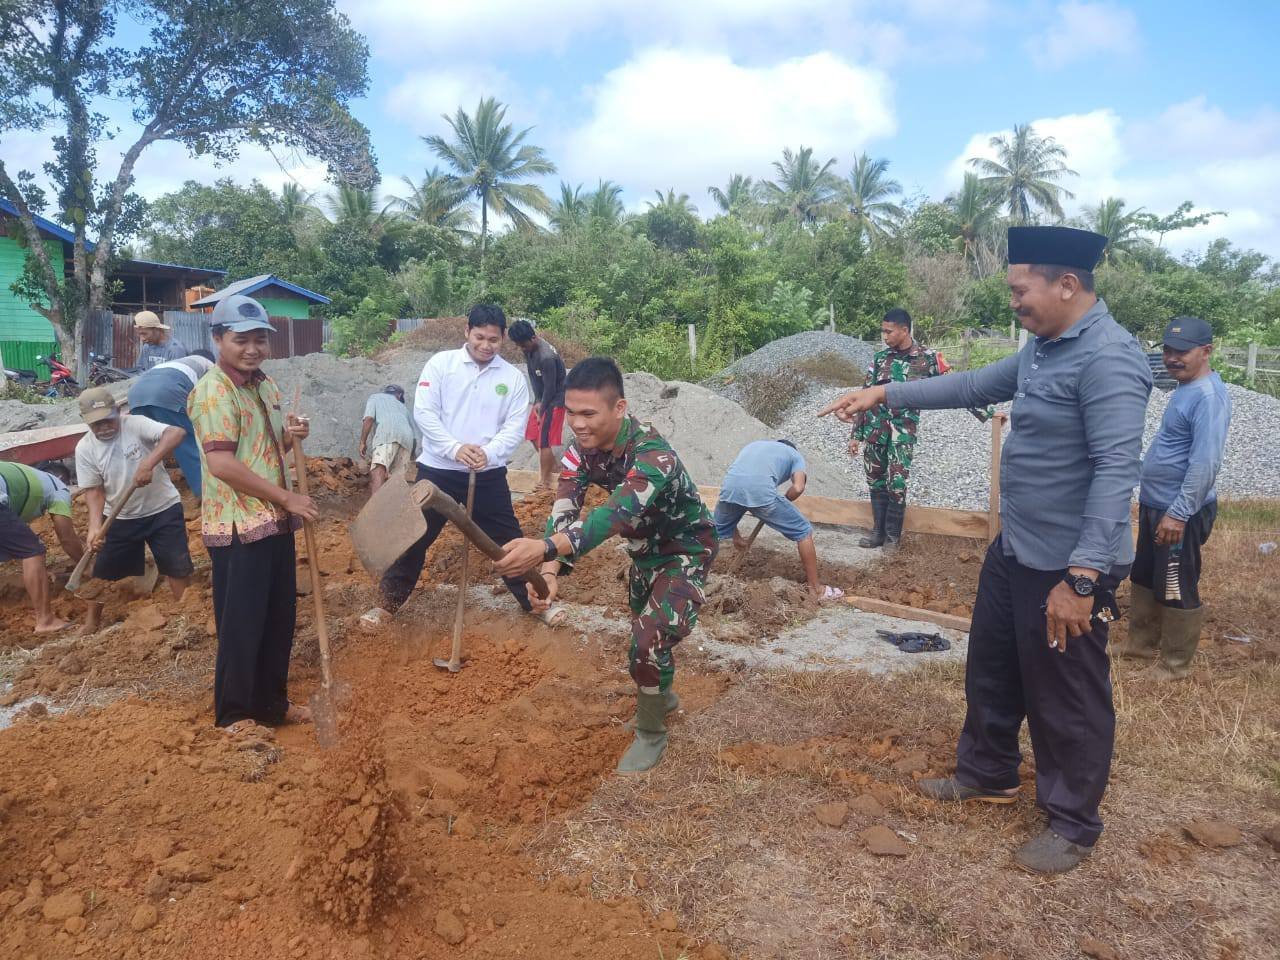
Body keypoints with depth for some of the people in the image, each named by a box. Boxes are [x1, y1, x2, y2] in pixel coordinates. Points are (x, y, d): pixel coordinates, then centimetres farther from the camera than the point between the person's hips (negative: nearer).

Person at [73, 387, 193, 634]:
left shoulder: (136, 424, -18)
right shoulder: (84, 448, -8)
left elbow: (177, 432, -34)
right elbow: (94, 491, -7)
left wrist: (148, 463, -45)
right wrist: (95, 526, -23)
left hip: (163, 510, -3)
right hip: (120, 518, 3)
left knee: (178, 567, -1)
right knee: (102, 572, 12)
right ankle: (92, 622, 34)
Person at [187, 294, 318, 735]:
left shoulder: (266, 385, 10)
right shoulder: (213, 391, -16)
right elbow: (222, 464, -23)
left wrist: (291, 436, -3)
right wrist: (288, 498, -19)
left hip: (275, 521, 8)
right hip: (237, 527, -8)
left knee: (279, 619, 17)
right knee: (241, 624, 4)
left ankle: (272, 701, 32)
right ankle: (234, 713, 21)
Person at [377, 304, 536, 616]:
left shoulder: (513, 378, 1)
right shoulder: (441, 363, -3)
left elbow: (515, 427, -3)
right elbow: (424, 412, -9)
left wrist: (488, 453, -22)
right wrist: (455, 448, -21)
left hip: (489, 474, 1)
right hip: (438, 470, -1)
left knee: (508, 539, 9)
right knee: (415, 536, 10)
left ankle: (533, 600, 24)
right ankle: (388, 601, 28)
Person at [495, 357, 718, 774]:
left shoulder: (653, 456, -39)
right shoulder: (582, 449, -18)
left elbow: (616, 515, -53)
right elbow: (563, 510, -30)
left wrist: (545, 547, -69)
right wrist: (550, 570, -49)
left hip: (686, 551, -7)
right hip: (645, 549, 7)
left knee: (651, 635, -20)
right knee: (644, 628, 23)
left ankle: (651, 733, 4)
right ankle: (662, 696, 51)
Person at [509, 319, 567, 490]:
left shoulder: (546, 357, -30)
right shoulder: (529, 350, -3)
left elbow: (550, 388, -23)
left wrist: (542, 409, -11)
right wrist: (537, 401, -4)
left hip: (555, 400, -9)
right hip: (542, 398, 9)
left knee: (544, 441, -7)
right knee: (533, 435, 17)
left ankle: (545, 482, 3)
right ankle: (551, 466, 36)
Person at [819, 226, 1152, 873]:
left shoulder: (1107, 358, -22)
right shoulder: (1042, 348, 8)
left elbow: (1117, 470, -27)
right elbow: (974, 385, 19)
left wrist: (1081, 578, -30)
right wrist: (883, 395, 15)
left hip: (1067, 566, -9)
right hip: (1013, 551, 10)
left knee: (1066, 699, 8)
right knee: (991, 672, 22)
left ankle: (1072, 826, 28)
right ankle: (987, 774, 43)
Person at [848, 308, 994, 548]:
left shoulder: (928, 358, -3)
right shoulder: (880, 357, 6)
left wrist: (986, 412, 5)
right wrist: (856, 434, 8)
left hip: (903, 429, -3)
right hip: (875, 427, 3)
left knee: (896, 484, -8)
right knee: (876, 483, 8)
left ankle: (893, 533, 9)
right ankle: (879, 531, 19)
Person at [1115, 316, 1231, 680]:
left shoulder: (1208, 396, -21)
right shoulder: (1186, 389, 11)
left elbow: (1206, 463, -27)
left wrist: (1179, 513, -27)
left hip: (1181, 512, -10)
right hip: (1154, 504, 10)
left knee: (1177, 589, 3)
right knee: (1143, 578, 20)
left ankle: (1176, 662, 16)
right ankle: (1143, 641, 35)